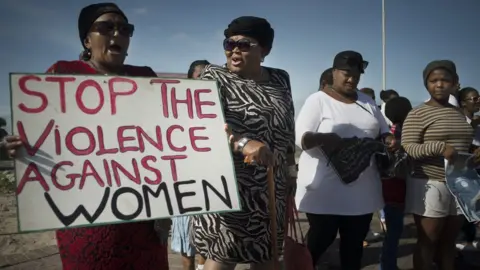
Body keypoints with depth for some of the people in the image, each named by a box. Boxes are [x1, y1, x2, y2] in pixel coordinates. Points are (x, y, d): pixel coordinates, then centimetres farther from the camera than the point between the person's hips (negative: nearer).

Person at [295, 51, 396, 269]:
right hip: (325, 190, -6)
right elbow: (300, 137, -12)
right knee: (320, 239, 5)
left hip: (361, 189, 6)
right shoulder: (318, 100, -5)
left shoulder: (367, 102, 14)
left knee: (355, 241, 15)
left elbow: (383, 130, 19)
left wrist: (388, 139, -4)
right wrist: (323, 138, -32)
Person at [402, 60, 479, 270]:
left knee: (449, 241, 15)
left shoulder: (459, 113, 13)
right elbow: (407, 149, -14)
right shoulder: (418, 114, -7)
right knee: (427, 241, 2)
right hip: (430, 186, -6)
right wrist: (439, 147, -26)